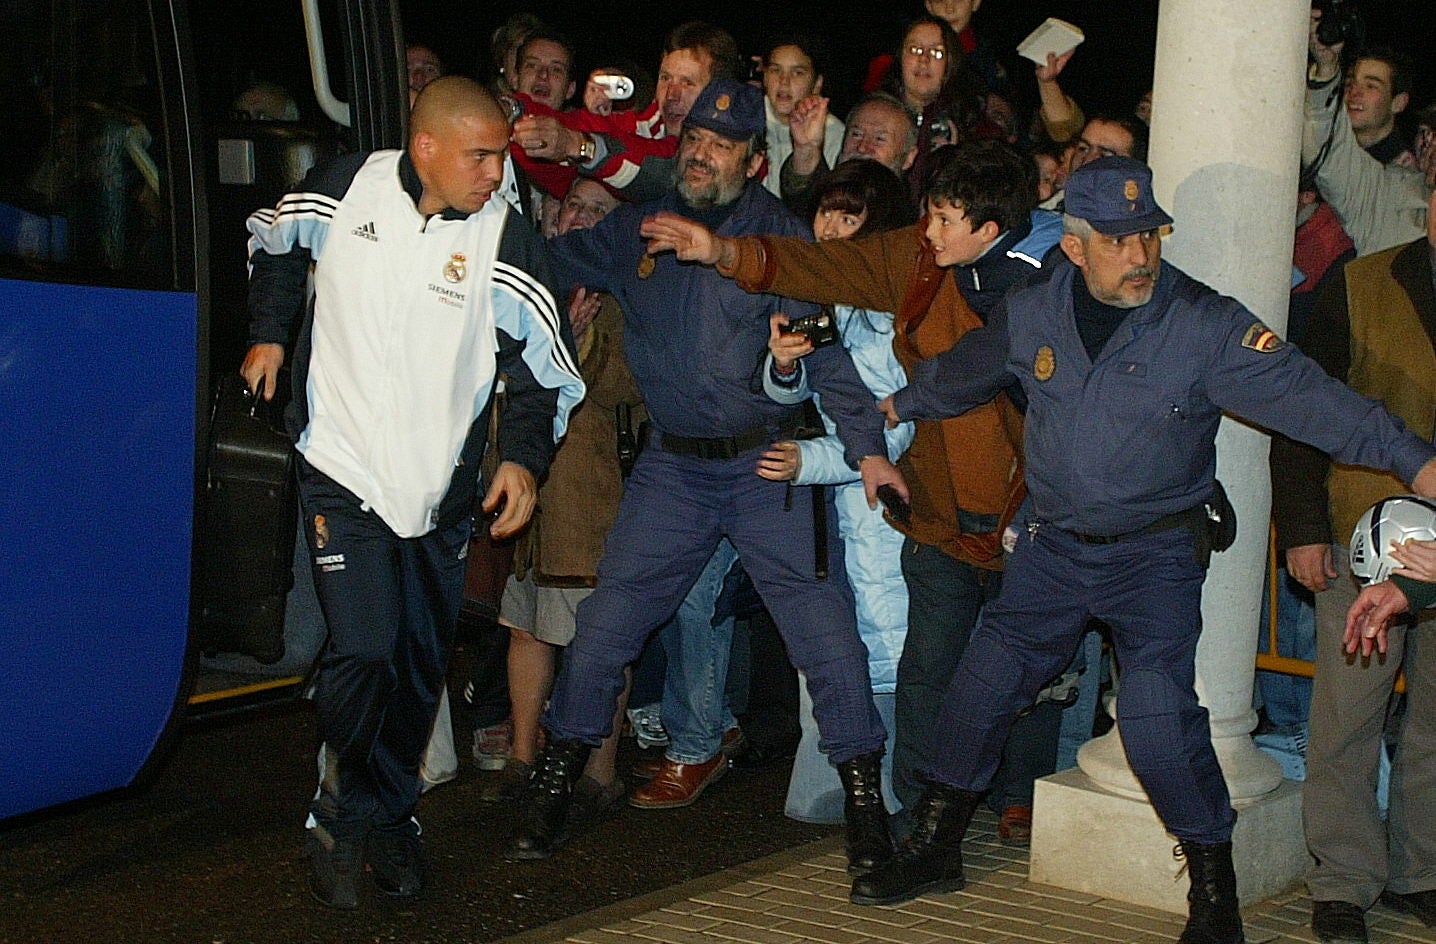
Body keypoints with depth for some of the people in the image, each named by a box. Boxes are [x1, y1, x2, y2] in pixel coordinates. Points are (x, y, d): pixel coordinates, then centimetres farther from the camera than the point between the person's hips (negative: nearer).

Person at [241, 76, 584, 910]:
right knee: (363, 650, -13)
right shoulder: (346, 189, -6)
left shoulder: (509, 245, -8)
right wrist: (270, 334, 9)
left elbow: (544, 370, -4)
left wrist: (525, 456, -19)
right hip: (344, 467, -1)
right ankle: (344, 816, 9)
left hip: (441, 487, 2)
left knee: (422, 662, 9)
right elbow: (275, 239, 17)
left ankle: (392, 813, 30)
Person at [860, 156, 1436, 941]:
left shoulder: (1204, 324, -16)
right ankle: (934, 849, 30)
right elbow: (960, 372, 18)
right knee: (981, 689, 9)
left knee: (1158, 720, -16)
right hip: (1054, 546, 5)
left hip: (1157, 553, -4)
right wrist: (901, 405, 35)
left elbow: (1300, 393, -25)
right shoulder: (1031, 316, -2)